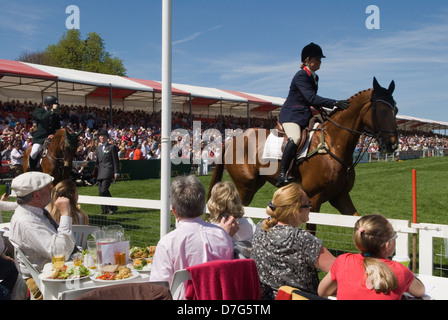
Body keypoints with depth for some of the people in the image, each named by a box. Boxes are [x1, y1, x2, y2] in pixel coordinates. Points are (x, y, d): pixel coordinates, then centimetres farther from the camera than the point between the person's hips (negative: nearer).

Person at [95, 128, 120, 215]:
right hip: (100, 172, 6)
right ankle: (104, 210, 9)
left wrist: (116, 172, -6)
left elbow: (116, 161, 0)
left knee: (104, 190, -17)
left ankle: (112, 207, -3)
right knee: (100, 191, 2)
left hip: (108, 171, -6)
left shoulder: (112, 147, 3)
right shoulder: (98, 148, 20)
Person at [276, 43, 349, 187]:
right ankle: (282, 174, -33)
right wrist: (334, 103, -29)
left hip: (306, 115, 10)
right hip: (291, 114, -10)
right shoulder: (300, 76, -14)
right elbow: (311, 98, -24)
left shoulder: (315, 77, 14)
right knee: (295, 139, -33)